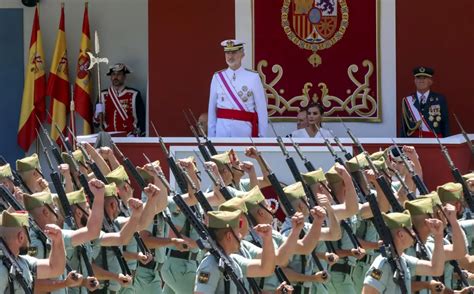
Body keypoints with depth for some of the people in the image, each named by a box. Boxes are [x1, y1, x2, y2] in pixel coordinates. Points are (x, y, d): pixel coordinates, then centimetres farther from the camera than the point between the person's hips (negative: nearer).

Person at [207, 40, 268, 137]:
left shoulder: (253, 77, 0)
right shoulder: (217, 77, 7)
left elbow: (262, 109, 0)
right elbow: (212, 109, 8)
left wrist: (262, 136, -3)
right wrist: (211, 135, 6)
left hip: (244, 129, -2)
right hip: (222, 129, 2)